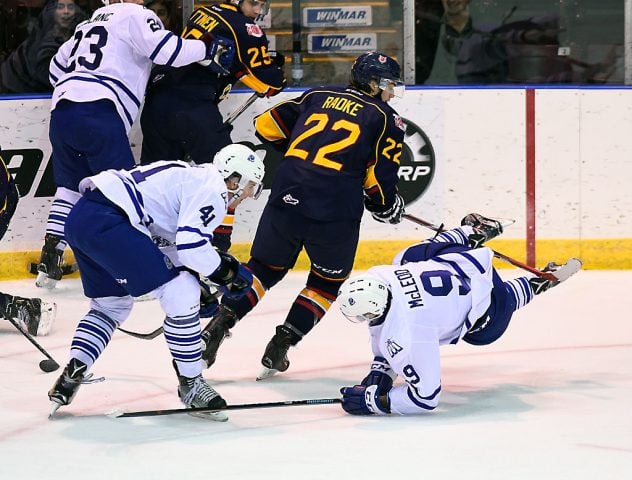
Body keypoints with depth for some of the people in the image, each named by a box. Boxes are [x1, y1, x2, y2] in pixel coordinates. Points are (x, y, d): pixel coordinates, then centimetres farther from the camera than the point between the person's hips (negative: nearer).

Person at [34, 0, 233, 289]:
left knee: (70, 187, 16)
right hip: (97, 114, -8)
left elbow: (57, 67, 33)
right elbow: (165, 50, -9)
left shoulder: (90, 24, 30)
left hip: (61, 111, 8)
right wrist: (207, 48, 2)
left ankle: (49, 261, 9)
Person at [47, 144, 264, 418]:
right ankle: (190, 384, 3)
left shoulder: (195, 177, 26)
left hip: (80, 218, 11)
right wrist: (227, 272, 1)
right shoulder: (211, 190, -3)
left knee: (112, 304, 27)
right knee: (181, 294, -6)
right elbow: (191, 247, -14)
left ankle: (71, 374, 16)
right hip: (106, 221, -11)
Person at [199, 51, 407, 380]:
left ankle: (217, 327, 7)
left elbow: (266, 125, 19)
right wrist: (388, 208, 18)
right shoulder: (385, 119, 5)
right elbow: (380, 180, -1)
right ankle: (279, 349, 12)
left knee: (264, 268, 22)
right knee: (327, 280, 20)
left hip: (285, 201, 4)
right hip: (334, 214, -4)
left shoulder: (318, 96, 17)